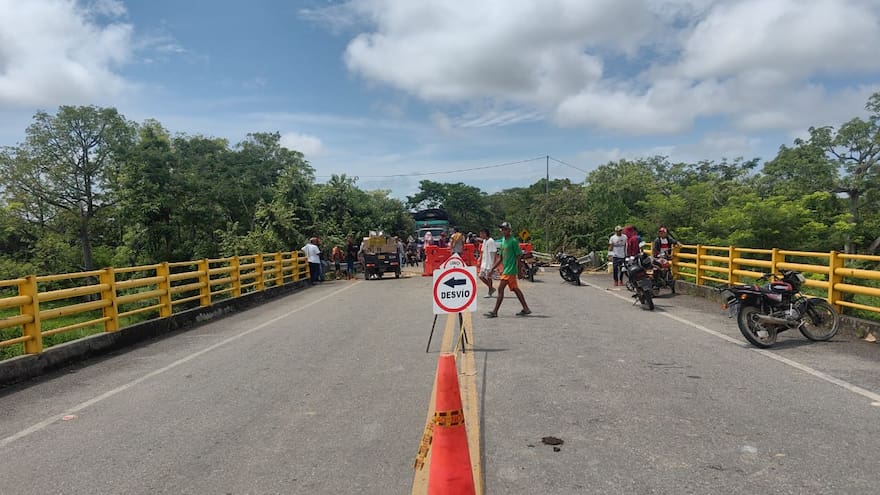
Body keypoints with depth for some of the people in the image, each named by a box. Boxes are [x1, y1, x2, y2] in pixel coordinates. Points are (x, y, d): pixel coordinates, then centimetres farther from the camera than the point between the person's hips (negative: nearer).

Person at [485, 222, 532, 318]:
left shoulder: (513, 241, -11)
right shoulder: (503, 241, 13)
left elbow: (519, 255, -12)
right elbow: (501, 258, 18)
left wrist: (519, 270, -13)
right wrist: (492, 268, 14)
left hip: (510, 270, -9)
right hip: (506, 269, 9)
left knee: (500, 289, -10)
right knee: (515, 289, 13)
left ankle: (495, 312, -7)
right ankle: (526, 309, 21)